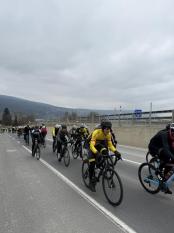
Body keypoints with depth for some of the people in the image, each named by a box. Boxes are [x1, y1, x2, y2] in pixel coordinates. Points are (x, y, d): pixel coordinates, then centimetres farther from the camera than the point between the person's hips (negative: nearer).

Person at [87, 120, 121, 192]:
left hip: (100, 144, 5)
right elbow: (92, 145, -39)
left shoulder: (109, 134, -18)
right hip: (92, 146, -4)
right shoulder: (96, 132, -35)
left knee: (105, 151, -29)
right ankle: (91, 182, 3)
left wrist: (116, 152, -29)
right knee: (92, 163, -14)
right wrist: (97, 153, -55)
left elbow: (110, 145, -11)